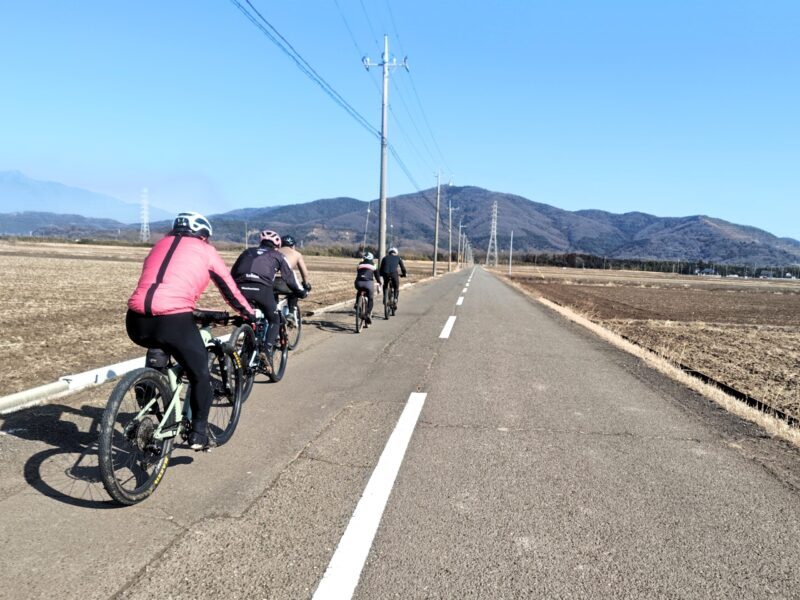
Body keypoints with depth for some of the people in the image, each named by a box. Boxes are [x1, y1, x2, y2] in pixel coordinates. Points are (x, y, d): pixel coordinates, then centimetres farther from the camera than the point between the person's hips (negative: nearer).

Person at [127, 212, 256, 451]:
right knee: (200, 375, 14)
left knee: (159, 347, 38)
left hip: (136, 322, 5)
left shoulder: (160, 244, 28)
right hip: (173, 321, -5)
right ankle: (198, 433, 15)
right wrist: (249, 314, 33)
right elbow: (229, 288, 19)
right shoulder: (205, 250, 14)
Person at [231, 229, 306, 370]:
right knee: (274, 320, 17)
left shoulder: (248, 252, 31)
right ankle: (267, 352, 0)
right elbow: (289, 278, 22)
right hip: (262, 288, -3)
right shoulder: (278, 255, 24)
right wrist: (302, 292, 35)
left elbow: (233, 272, 28)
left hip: (242, 288, 3)